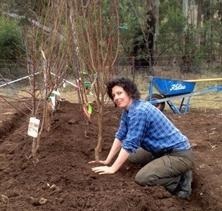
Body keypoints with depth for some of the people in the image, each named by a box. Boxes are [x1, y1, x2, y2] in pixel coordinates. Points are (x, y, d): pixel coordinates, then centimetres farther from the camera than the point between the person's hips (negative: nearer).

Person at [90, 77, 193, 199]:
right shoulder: (128, 110, 6)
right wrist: (107, 161, 8)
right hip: (164, 151, 10)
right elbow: (120, 136, 10)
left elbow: (129, 144, -23)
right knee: (132, 157, 23)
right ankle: (169, 169, 15)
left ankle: (181, 180, -2)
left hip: (180, 154, -10)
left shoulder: (139, 111, -24)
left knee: (141, 179, -23)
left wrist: (112, 169, -17)